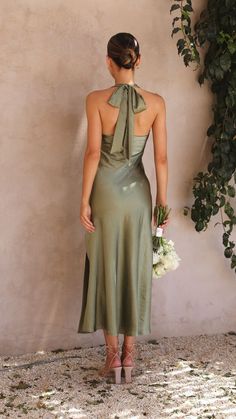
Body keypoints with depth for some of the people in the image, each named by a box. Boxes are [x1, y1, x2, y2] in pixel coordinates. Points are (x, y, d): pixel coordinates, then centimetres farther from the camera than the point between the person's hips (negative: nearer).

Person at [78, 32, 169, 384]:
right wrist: (162, 203, 4)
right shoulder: (156, 102, -4)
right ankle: (129, 354, 19)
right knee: (135, 271, 11)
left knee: (106, 270, 8)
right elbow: (161, 158, -4)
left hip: (106, 192, -2)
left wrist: (84, 200, -6)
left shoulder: (96, 100, -10)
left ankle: (112, 355, 14)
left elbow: (93, 152, -13)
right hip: (138, 192, 2)